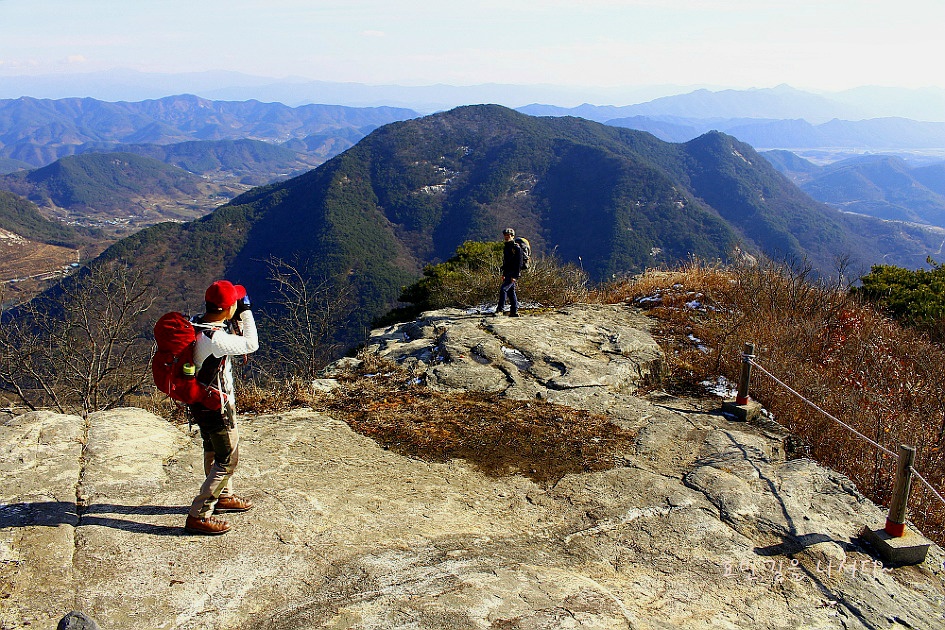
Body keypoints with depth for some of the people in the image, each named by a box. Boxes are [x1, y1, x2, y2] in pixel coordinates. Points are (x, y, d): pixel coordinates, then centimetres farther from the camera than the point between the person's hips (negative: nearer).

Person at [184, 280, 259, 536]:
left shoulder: (197, 323, -3)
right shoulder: (214, 339, -32)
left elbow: (230, 337, 13)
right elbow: (251, 344, -21)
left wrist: (237, 320, -2)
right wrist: (246, 311, -14)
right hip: (216, 406, -10)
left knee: (214, 452, 26)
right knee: (228, 460, 3)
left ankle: (223, 497, 46)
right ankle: (198, 515, 9)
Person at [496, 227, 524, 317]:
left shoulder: (516, 248, -12)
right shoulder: (506, 247, 16)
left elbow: (518, 263, -17)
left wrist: (515, 276, -22)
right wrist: (504, 274, 21)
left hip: (513, 273, -10)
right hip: (508, 273, 10)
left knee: (503, 289, -16)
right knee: (511, 291, 10)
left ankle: (500, 309, -16)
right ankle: (514, 311, 13)